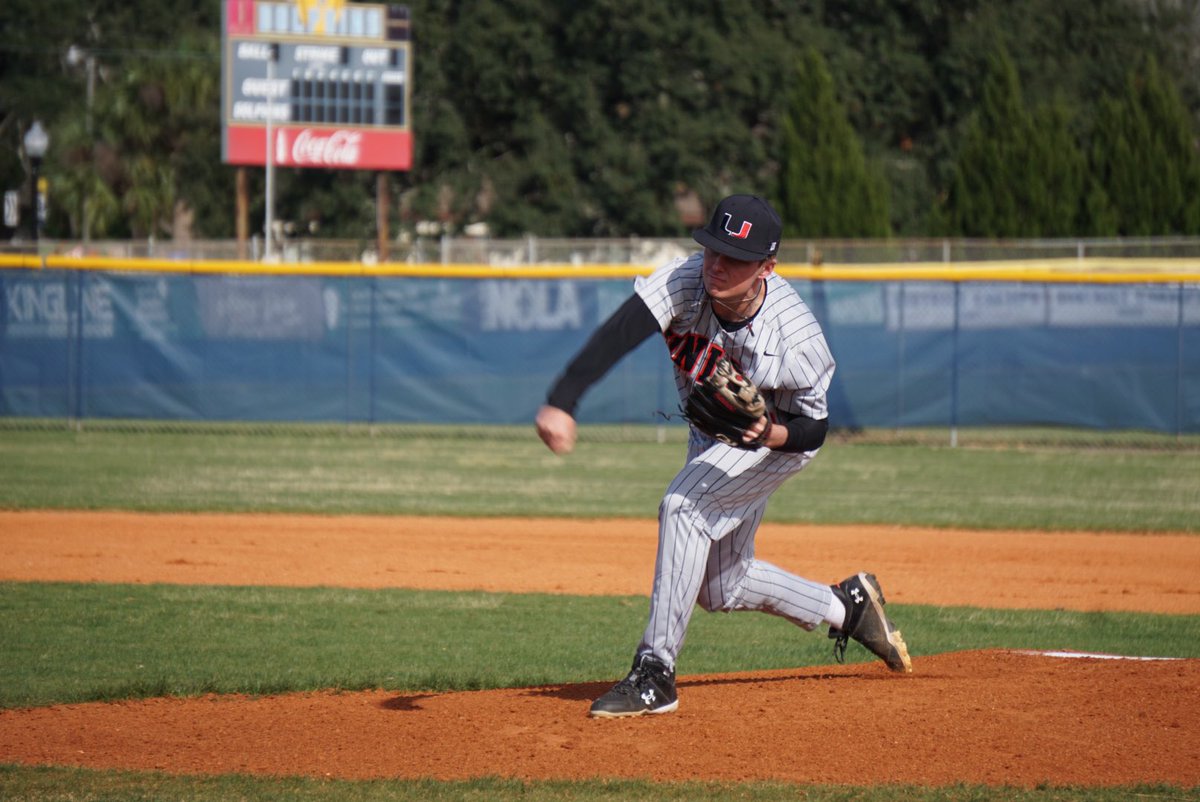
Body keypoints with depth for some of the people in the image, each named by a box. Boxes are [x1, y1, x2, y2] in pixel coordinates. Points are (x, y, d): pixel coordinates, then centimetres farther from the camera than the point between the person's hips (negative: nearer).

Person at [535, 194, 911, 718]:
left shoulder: (796, 338, -35)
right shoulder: (686, 281, -31)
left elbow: (813, 431, -20)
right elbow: (616, 335, -46)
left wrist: (769, 432, -43)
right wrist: (561, 402, -61)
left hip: (781, 435, -6)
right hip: (712, 434, 6)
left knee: (684, 506, -28)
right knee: (720, 586, 13)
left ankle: (655, 674, -24)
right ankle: (847, 606, 37)